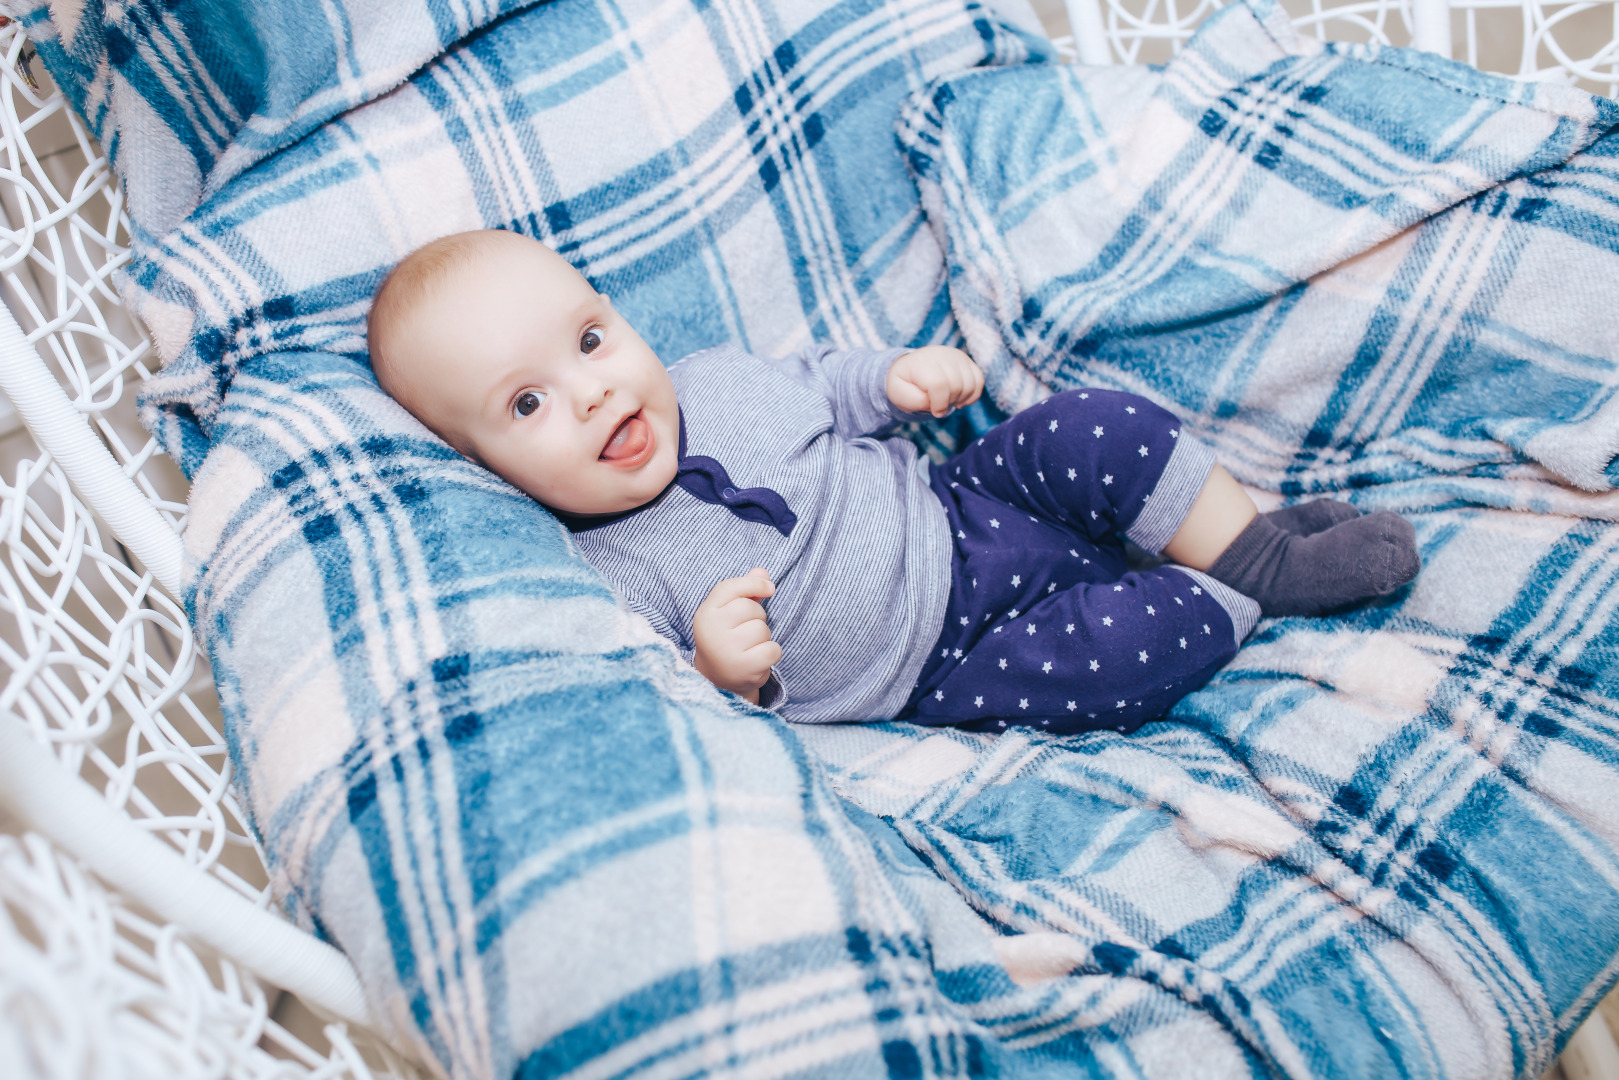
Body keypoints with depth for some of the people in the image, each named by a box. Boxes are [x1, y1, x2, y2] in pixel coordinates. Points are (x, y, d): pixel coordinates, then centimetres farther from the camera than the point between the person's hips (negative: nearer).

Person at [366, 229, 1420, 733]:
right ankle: (1236, 599, 2)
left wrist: (899, 373, -3)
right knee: (1109, 655, -26)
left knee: (1093, 428, -12)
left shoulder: (714, 378, -2)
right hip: (943, 663, -6)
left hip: (951, 504, 6)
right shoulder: (611, 587, -18)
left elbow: (824, 383, 17)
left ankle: (1252, 542, 3)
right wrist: (719, 677, -37)